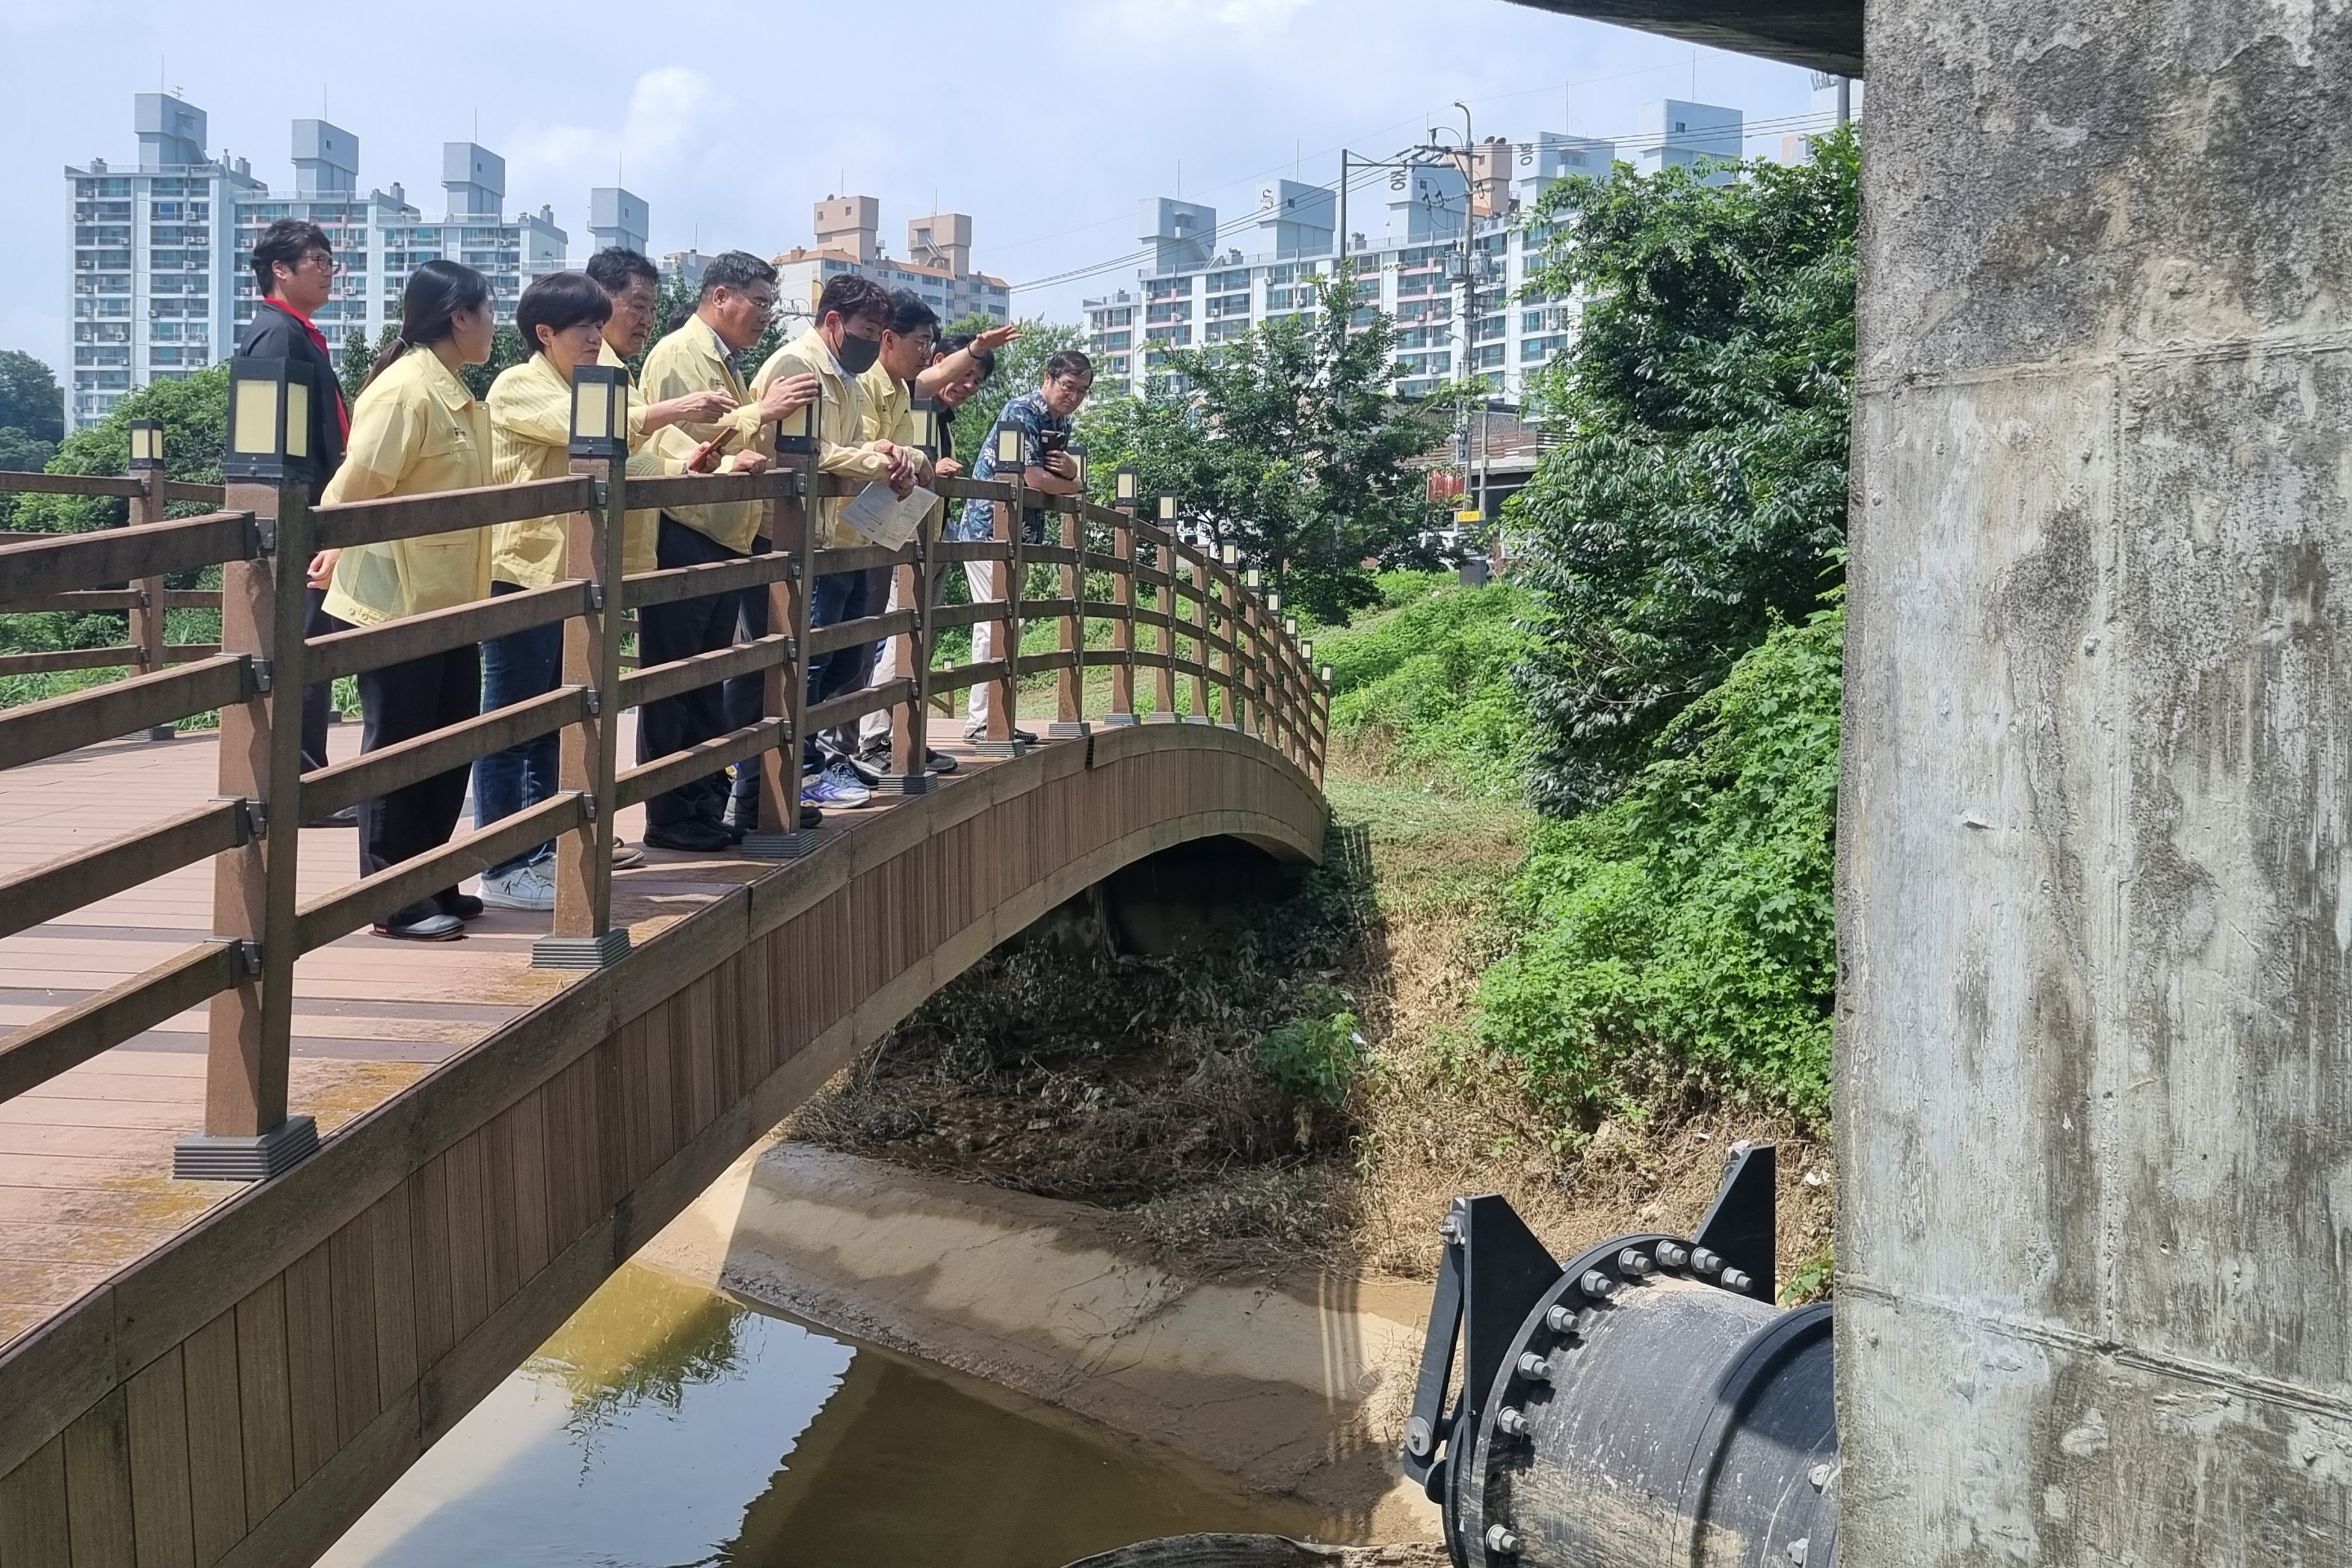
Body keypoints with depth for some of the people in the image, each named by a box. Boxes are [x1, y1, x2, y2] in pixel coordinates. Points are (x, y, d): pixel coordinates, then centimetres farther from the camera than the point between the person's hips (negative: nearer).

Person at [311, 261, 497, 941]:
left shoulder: (453, 394, 13)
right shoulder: (405, 390, -17)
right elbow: (358, 485, -17)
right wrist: (336, 553, -4)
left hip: (448, 600, 9)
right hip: (397, 599, -9)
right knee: (396, 746, 0)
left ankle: (428, 882, 24)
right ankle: (392, 901, 10)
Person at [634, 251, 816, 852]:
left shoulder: (726, 362, 19)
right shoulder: (679, 355, -10)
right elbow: (688, 440, -20)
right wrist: (762, 411, -20)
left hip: (725, 540, 9)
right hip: (683, 538, -9)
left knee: (708, 681, 13)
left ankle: (705, 804, 19)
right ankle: (668, 817, 2)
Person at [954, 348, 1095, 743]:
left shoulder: (1061, 423, 13)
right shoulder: (1023, 412, -15)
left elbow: (1062, 481, 15)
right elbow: (1034, 479, -21)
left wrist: (1071, 470, -10)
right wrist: (1075, 485, -2)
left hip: (1020, 534, 9)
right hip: (989, 528, -9)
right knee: (994, 624, -11)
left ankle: (995, 718, 15)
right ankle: (979, 721, -9)